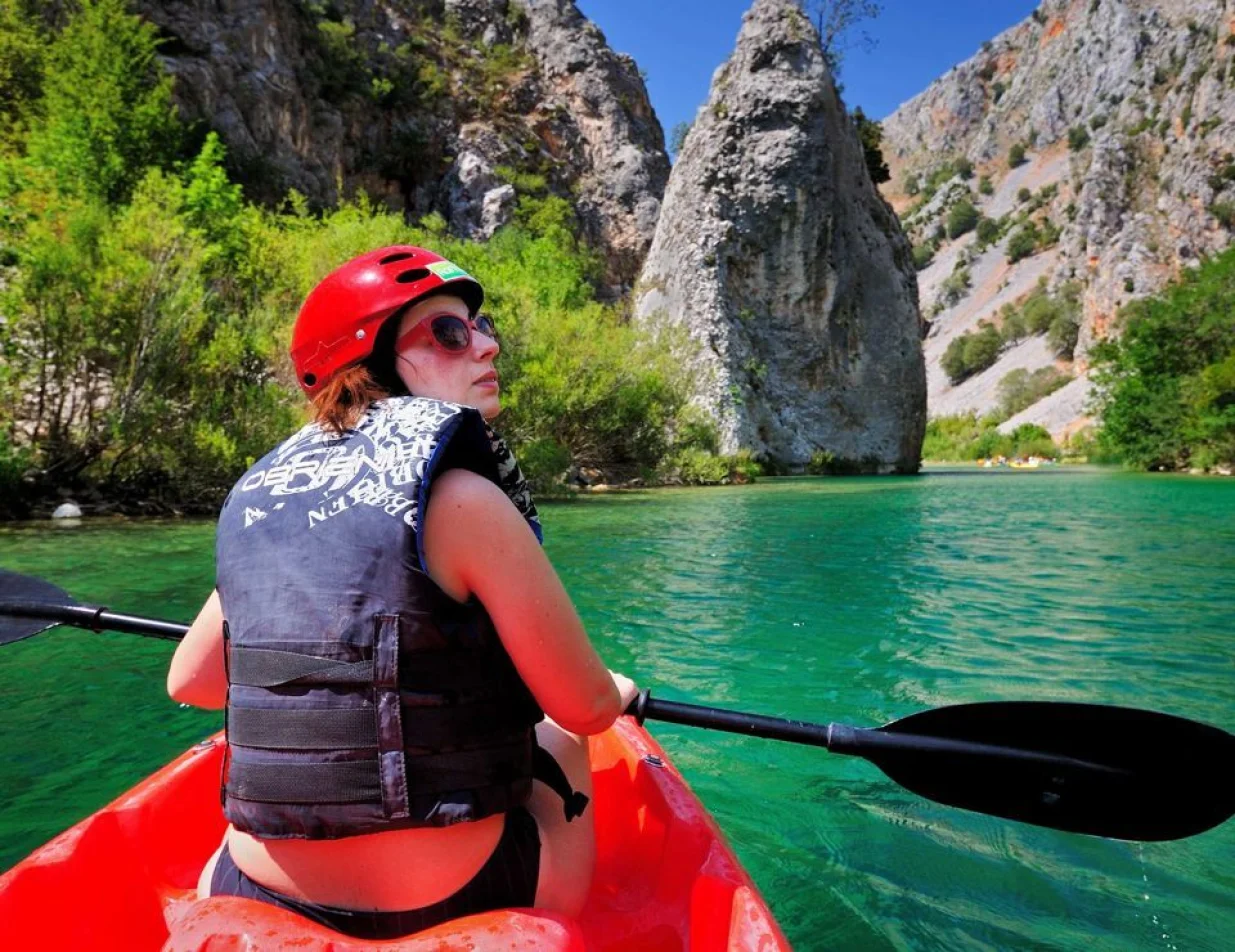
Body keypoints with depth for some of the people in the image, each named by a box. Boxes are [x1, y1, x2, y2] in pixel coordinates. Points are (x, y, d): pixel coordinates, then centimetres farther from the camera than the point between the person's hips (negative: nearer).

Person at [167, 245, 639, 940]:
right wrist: (620, 692, 12)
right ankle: (555, 928, 43)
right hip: (445, 904, -5)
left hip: (257, 900, 6)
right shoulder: (460, 497, -19)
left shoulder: (258, 493, 1)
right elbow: (587, 706, -12)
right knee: (557, 739, 24)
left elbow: (189, 682, 11)